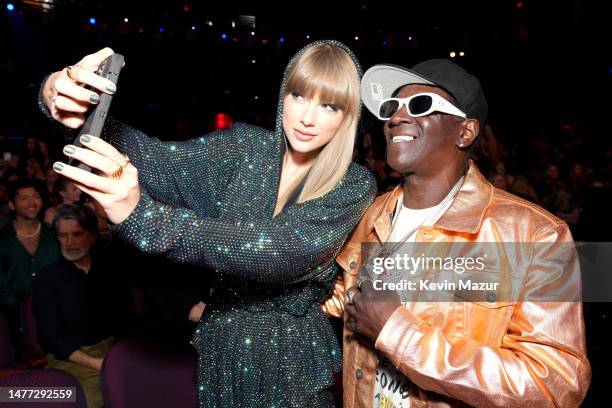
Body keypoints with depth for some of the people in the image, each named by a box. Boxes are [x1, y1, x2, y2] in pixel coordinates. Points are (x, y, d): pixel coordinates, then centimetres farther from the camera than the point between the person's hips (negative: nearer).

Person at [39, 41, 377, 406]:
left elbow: (282, 250, -31)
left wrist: (141, 215, -41)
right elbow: (157, 160, -18)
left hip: (292, 354, -2)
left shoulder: (356, 186, -15)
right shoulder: (246, 147, -6)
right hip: (222, 342, 3)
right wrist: (66, 104, -37)